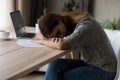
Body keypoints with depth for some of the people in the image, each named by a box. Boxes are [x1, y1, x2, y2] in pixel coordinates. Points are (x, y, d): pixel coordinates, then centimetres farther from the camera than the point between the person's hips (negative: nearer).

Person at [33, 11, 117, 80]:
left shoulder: (86, 26, -28)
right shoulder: (67, 20, -3)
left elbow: (61, 45, -42)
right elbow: (39, 36, -1)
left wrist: (42, 41, -23)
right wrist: (54, 39, -22)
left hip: (104, 71, -8)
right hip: (87, 62, 8)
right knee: (54, 65, -14)